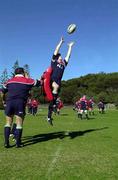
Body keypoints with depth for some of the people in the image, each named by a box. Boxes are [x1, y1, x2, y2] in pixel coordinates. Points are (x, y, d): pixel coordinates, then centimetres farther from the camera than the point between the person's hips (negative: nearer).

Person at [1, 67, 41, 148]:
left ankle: (6, 142, 10)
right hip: (20, 103, -3)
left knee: (8, 123, 12)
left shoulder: (9, 81, 16)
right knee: (19, 124, 5)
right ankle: (18, 143, 8)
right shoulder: (27, 80, 7)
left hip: (9, 102, 3)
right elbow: (39, 82, 19)